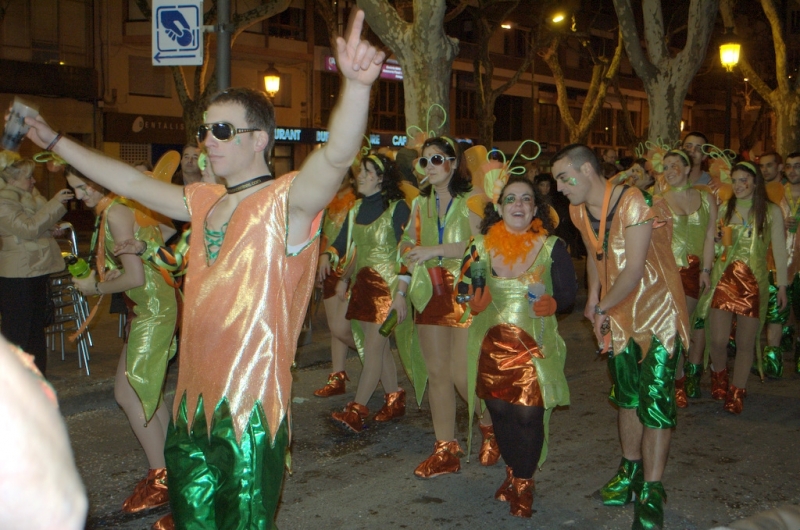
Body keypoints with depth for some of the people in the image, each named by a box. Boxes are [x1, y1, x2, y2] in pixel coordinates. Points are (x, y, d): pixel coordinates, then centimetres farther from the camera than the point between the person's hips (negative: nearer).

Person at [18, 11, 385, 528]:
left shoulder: (285, 201, -13)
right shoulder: (207, 202, 11)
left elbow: (336, 156, -32)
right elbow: (132, 182, 21)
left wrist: (356, 85, -50)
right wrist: (54, 140, 26)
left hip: (252, 407, -7)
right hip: (194, 398, 8)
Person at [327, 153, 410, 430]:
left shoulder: (397, 208, -8)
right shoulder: (357, 209, 12)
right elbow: (342, 245, 13)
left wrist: (400, 293, -19)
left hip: (387, 286, -7)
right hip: (362, 285, 7)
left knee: (373, 347, -8)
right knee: (380, 346, 10)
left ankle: (356, 410, -8)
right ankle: (394, 401, 22)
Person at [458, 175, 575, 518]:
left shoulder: (552, 247, 1)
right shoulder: (481, 246, 5)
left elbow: (569, 293, 3)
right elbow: (464, 288, 10)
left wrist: (554, 303, -14)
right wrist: (473, 301, -9)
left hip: (536, 344, -2)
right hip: (491, 344, 2)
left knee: (528, 413, -7)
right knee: (498, 410, 6)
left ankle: (523, 482, 15)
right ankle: (513, 471, 31)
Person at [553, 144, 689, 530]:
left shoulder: (633, 202, -23)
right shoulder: (579, 211, 1)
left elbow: (634, 271, -24)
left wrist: (603, 308, -12)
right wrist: (593, 297, 7)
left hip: (657, 312, -7)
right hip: (617, 315, 7)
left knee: (655, 404, -6)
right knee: (627, 397, 17)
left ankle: (651, 496, 2)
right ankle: (632, 472, 33)